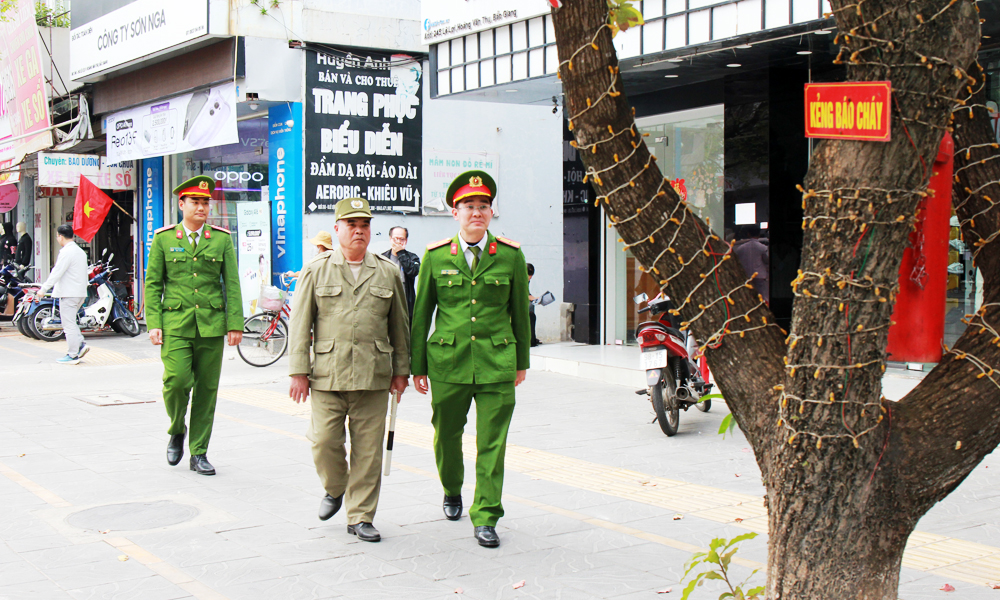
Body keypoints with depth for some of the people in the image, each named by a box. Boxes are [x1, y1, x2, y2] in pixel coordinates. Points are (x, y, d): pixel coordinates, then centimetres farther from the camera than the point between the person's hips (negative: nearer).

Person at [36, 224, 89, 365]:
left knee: (69, 324, -4)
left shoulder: (66, 252, -15)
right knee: (71, 322, 19)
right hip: (80, 293, 9)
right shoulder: (80, 251, 14)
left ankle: (72, 355, -1)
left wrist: (43, 289, -13)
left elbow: (57, 272, -18)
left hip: (68, 294, -9)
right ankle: (81, 344, 9)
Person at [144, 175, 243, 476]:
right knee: (176, 381, -14)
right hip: (176, 324, -1)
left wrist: (235, 325, -2)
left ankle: (199, 453, 14)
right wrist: (153, 324, -5)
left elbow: (232, 284, 5)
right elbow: (153, 285, 4)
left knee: (207, 389, 3)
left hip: (211, 326, 1)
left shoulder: (222, 239, 7)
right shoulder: (163, 239, 5)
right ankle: (176, 432, 15)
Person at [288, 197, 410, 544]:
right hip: (327, 376, -1)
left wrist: (401, 370, 10)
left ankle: (361, 517, 14)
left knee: (368, 449, 2)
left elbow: (399, 325, 14)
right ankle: (334, 489, 28)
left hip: (374, 378, 1)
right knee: (324, 442, -3)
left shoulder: (388, 273, 10)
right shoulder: (316, 271, 5)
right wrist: (298, 372, -2)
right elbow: (300, 324, 4)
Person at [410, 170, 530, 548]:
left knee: (492, 444, -2)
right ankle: (452, 491, 43)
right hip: (448, 361, 1)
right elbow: (421, 313, 6)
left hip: (497, 363, -1)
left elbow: (519, 311, 9)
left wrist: (522, 361, 12)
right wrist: (416, 366, 6)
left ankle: (485, 518, 9)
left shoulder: (511, 255, 2)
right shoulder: (435, 256, 1)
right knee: (446, 436, 15)